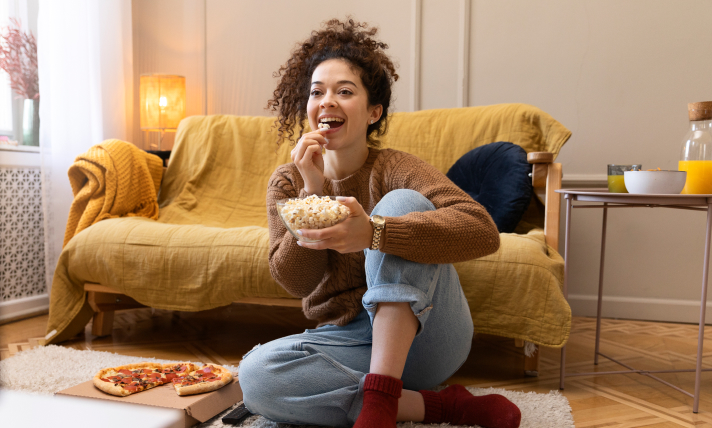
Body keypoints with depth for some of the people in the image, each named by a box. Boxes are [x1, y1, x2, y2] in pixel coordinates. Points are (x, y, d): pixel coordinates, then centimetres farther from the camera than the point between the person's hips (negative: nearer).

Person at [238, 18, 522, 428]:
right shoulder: (287, 182, 2)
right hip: (351, 339, 4)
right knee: (255, 372, -25)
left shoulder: (393, 168, -10)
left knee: (401, 201, -24)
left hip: (422, 339, -3)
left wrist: (373, 232, -40)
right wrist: (313, 190, -20)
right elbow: (295, 281, -8)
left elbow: (483, 232, -26)